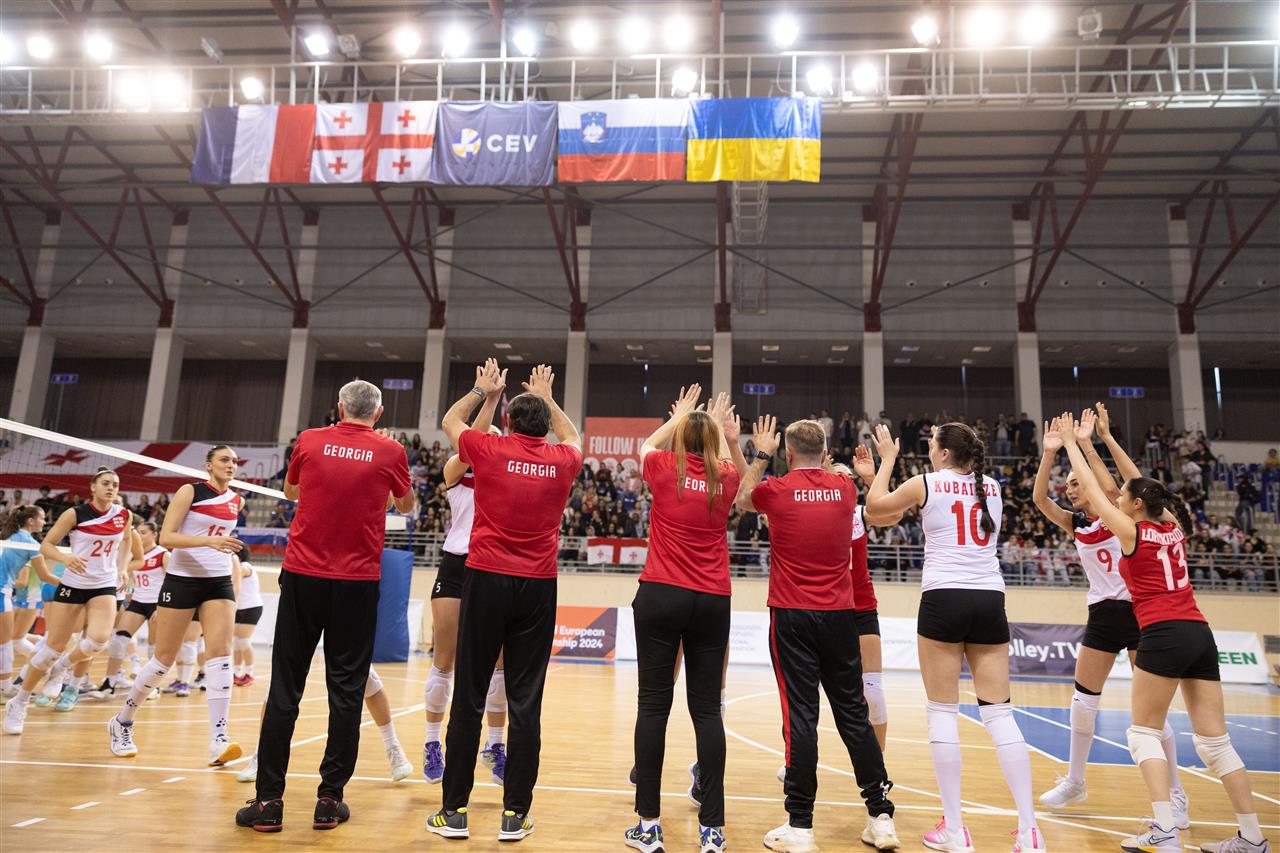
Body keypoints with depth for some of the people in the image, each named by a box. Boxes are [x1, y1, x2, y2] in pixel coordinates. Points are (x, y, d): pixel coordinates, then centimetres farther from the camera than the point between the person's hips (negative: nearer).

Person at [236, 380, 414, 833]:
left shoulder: (309, 441, 3)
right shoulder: (390, 451, 0)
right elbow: (405, 505, 17)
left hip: (302, 577, 1)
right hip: (357, 582, -1)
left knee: (284, 690, 6)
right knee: (346, 690, 6)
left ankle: (269, 801, 9)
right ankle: (329, 799, 11)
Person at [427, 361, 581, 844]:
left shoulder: (491, 451, -1)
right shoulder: (562, 461, 4)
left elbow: (450, 421, 19)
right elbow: (571, 437, 30)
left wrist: (483, 390, 32)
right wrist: (547, 398, 39)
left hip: (487, 581, -1)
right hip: (538, 587, 2)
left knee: (469, 700, 6)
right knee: (525, 704, 5)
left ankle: (454, 811, 13)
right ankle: (515, 814, 11)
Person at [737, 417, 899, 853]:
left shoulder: (776, 489, -5)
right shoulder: (845, 488, 3)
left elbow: (741, 499, 18)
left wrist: (760, 455, 23)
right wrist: (821, 460, 35)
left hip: (792, 617, -3)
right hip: (840, 615, 3)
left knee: (800, 715, -2)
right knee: (853, 714, 11)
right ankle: (881, 816, 18)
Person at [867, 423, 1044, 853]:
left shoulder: (926, 484, 0)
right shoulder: (992, 488, 11)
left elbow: (875, 503, 15)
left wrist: (888, 457, 26)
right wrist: (956, 449, 35)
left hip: (943, 600, -4)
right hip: (989, 601, 4)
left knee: (943, 712, 2)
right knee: (999, 712, 6)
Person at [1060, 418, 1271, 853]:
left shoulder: (1133, 533, -3)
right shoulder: (1174, 529, 13)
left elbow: (1092, 489, 4)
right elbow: (1142, 486, 25)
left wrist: (1070, 444, 14)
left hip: (1164, 636, -7)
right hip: (1200, 634, 7)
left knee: (1143, 733, 0)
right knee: (1215, 740, 10)